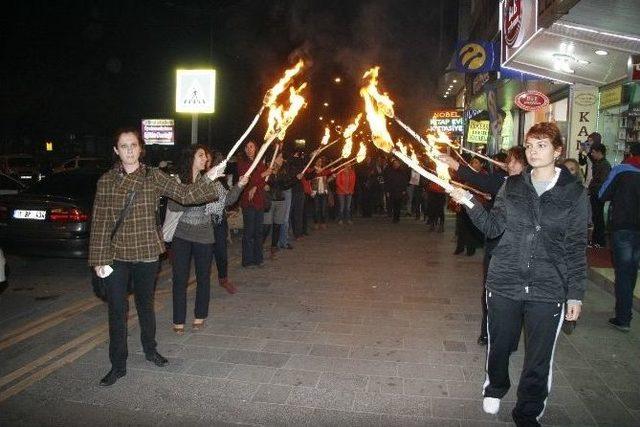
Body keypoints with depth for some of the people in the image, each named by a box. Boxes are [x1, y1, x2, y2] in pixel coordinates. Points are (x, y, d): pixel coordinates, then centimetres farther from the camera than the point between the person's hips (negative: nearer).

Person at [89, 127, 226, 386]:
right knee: (117, 310, 4)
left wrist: (209, 179, -22)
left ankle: (150, 350, 40)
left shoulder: (153, 177, -2)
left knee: (146, 304, 17)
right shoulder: (106, 181, -2)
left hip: (147, 253, 0)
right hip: (116, 256, 0)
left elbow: (185, 195, -9)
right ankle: (118, 366, 19)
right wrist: (99, 259, -4)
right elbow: (99, 222, -2)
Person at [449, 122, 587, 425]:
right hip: (504, 283, 2)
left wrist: (576, 294, -2)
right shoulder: (512, 186, 4)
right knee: (499, 345, 16)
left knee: (538, 359, 6)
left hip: (548, 290, -2)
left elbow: (577, 248, 0)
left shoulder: (574, 193, -2)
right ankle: (495, 387, 47)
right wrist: (470, 203, -12)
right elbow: (493, 227, 2)